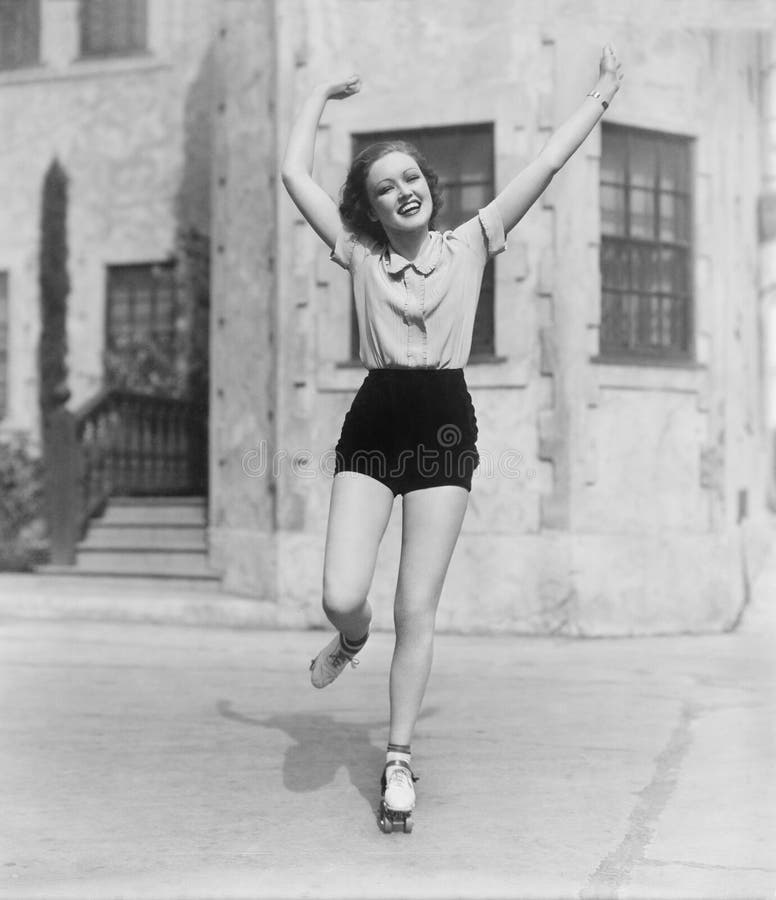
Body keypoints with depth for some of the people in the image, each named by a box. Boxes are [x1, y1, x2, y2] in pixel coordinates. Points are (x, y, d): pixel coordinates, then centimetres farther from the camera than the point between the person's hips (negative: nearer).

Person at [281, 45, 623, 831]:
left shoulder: (469, 244, 6)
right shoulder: (359, 254, 6)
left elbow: (546, 163, 8)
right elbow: (292, 173, 7)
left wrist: (600, 95, 10)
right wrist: (320, 97, 19)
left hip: (445, 425, 0)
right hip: (372, 425, 1)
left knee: (417, 610, 0)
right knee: (340, 597, -11)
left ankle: (399, 759, 15)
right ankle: (351, 637, 29)